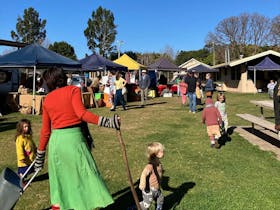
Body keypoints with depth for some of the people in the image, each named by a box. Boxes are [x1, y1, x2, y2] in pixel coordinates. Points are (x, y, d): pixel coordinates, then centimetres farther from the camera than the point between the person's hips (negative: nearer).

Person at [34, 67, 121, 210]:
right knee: (87, 174, 3)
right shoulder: (73, 90, -1)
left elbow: (45, 131, 12)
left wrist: (40, 154, 21)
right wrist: (107, 121, -21)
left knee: (59, 176, 19)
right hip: (74, 137, -5)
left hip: (56, 140, 5)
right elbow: (81, 113, -17)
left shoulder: (47, 99, 11)